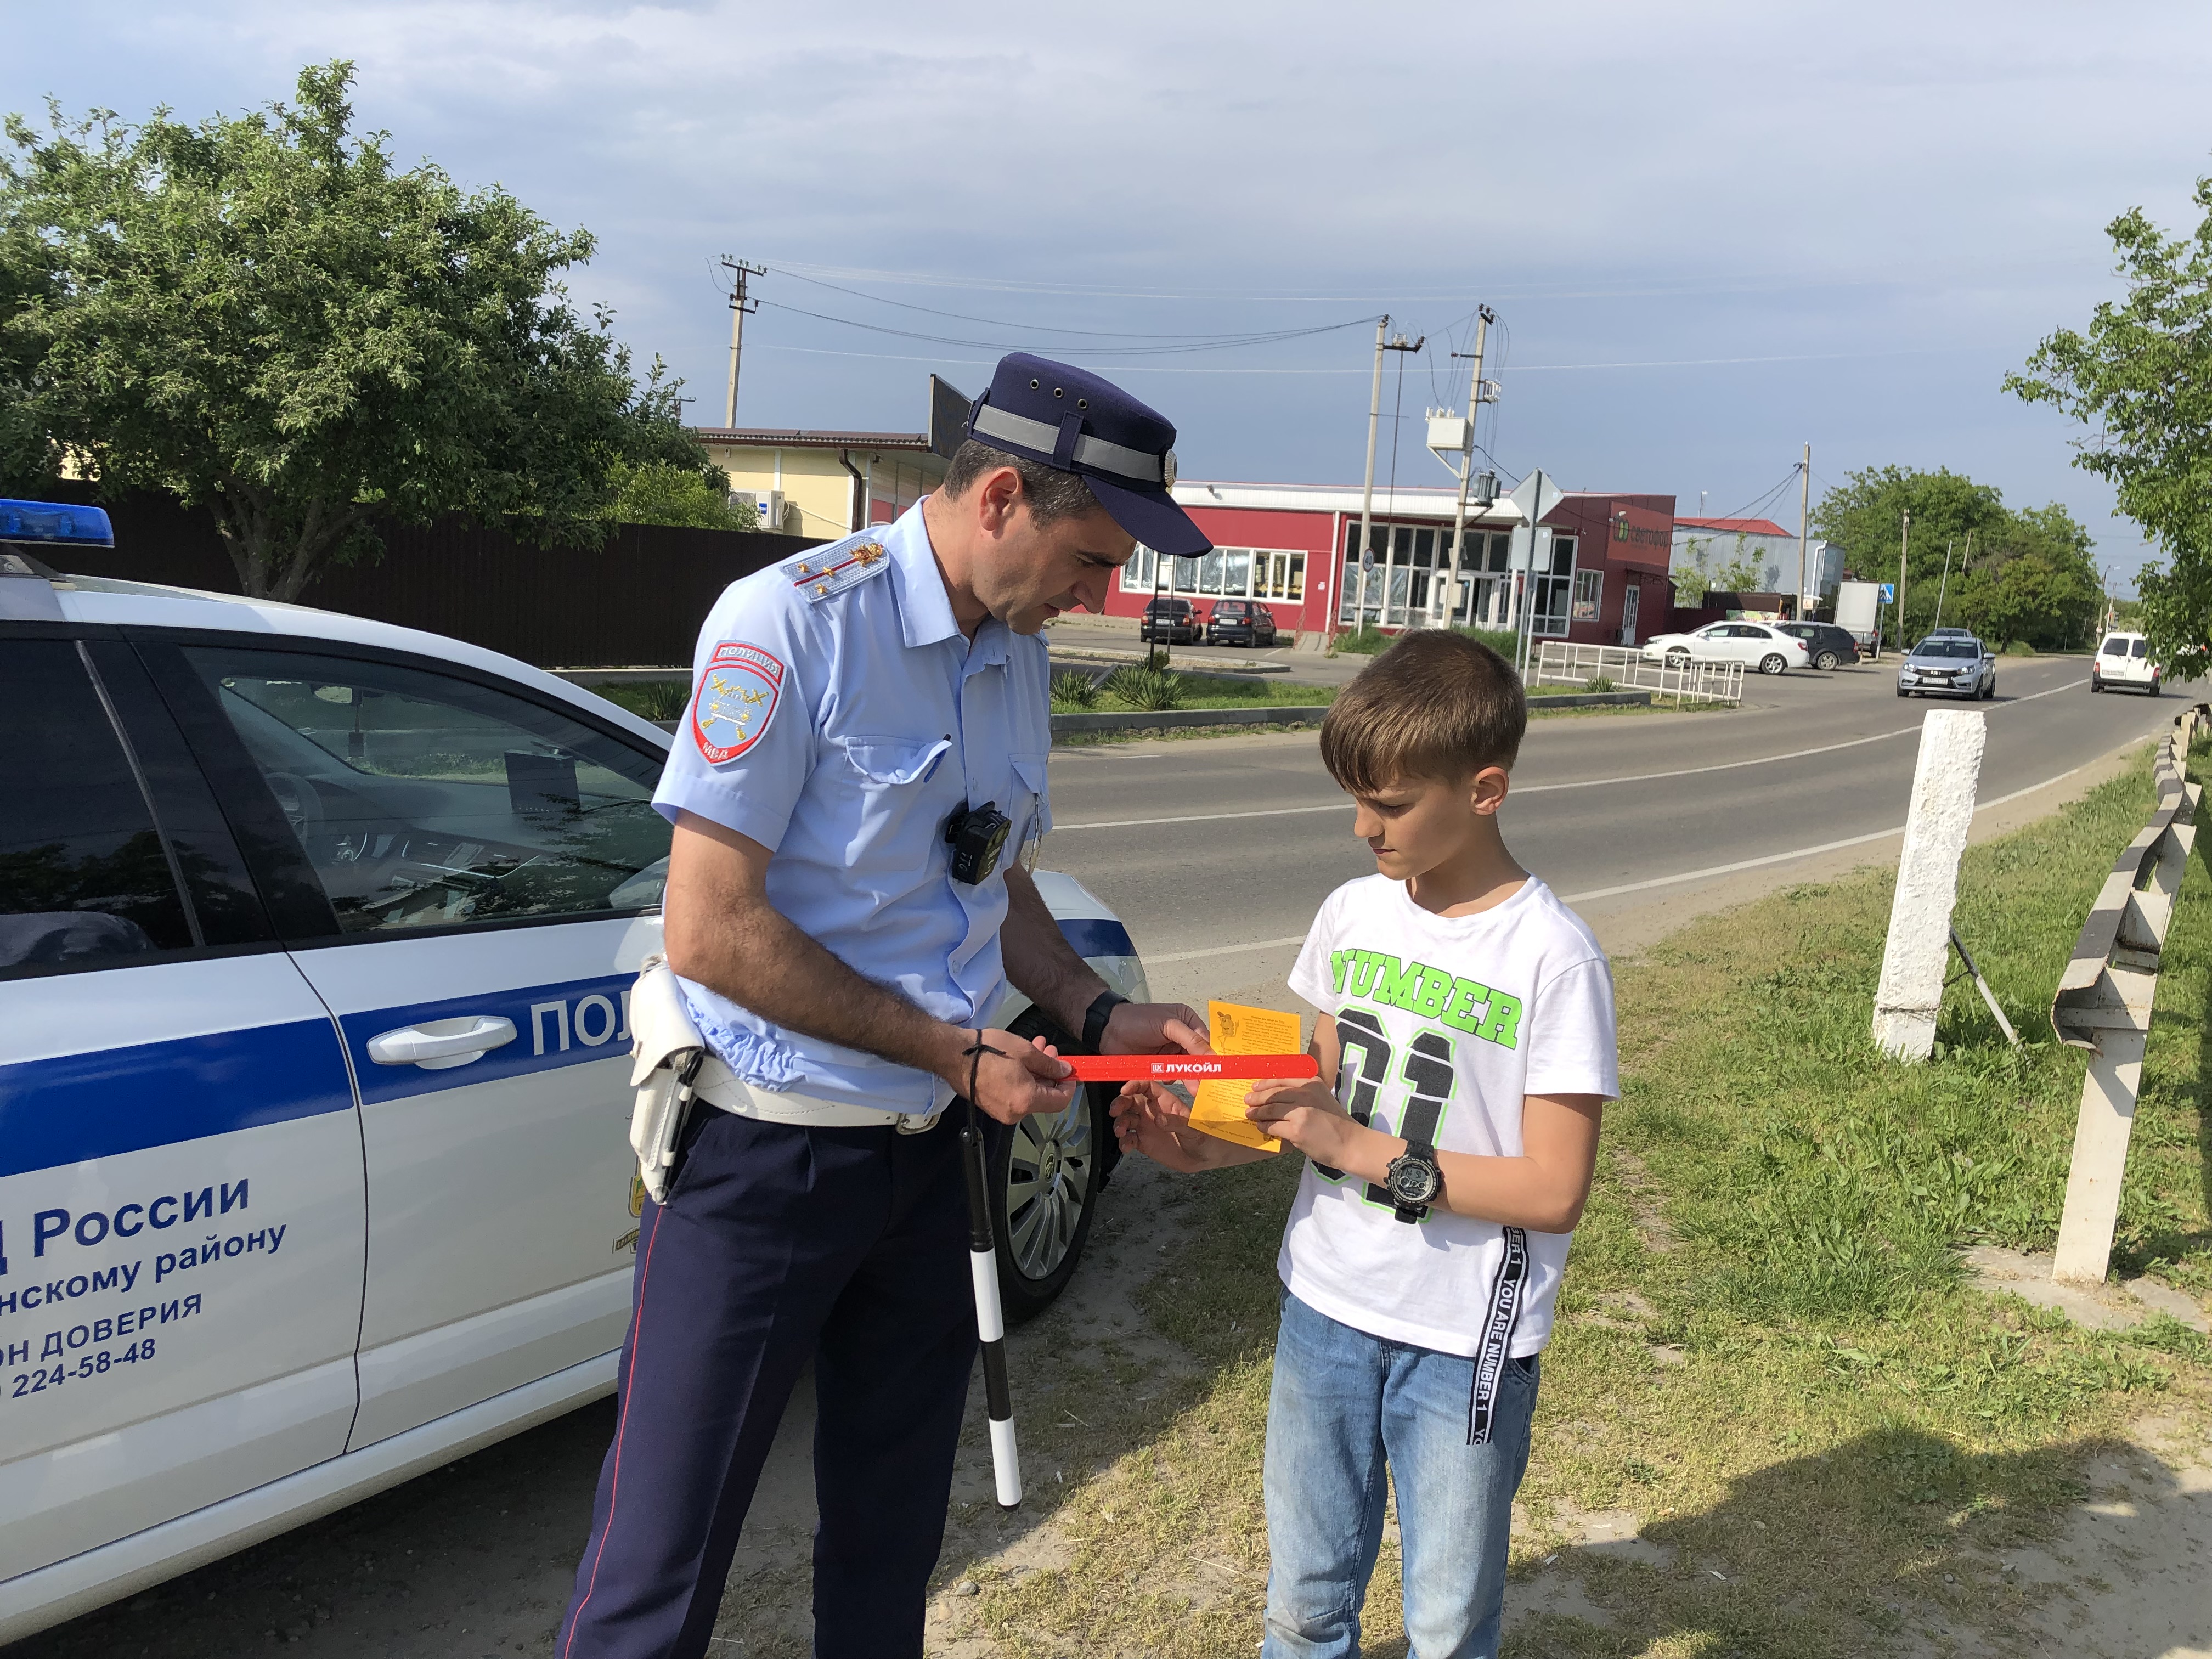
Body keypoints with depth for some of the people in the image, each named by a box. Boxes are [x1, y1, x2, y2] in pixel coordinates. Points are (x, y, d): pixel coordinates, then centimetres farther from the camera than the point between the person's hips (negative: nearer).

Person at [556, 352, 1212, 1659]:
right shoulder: (793, 624, -18)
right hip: (766, 1158, -6)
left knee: (891, 1547, 20)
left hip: (928, 1155, 7)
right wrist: (954, 1050, -17)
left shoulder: (1021, 655, 6)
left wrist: (1099, 1014, 2)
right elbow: (711, 931, -22)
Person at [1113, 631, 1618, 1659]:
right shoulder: (1353, 914, -1)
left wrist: (1360, 1150, -22)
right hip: (1327, 1303, 5)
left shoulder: (1553, 959, -18)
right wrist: (1210, 1147, -7)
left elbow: (1553, 1190, -18)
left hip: (1465, 1341, -4)